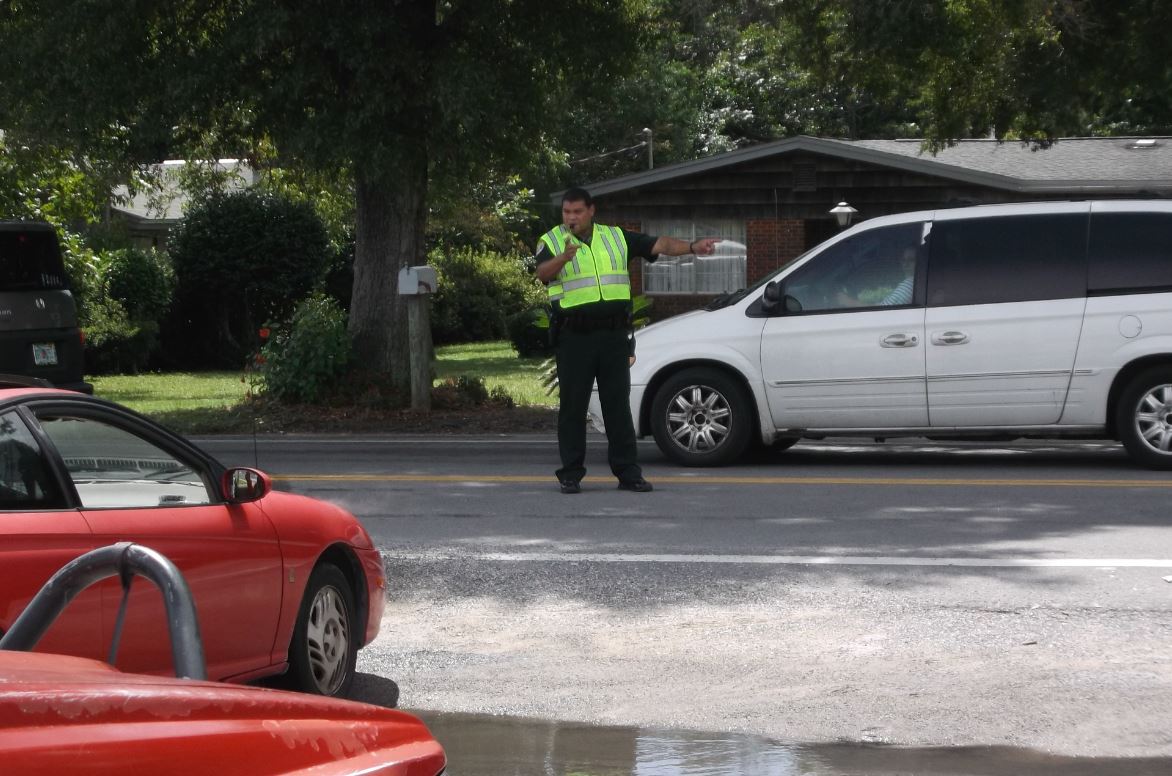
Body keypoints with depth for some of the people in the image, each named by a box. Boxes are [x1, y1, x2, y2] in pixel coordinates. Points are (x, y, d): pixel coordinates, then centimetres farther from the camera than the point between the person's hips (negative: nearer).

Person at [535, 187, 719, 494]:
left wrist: (692, 247, -5)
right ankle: (570, 474, 6)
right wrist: (565, 257, -38)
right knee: (572, 406, 0)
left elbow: (659, 245, 9)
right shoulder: (551, 242, 1)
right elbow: (543, 273, -18)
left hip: (614, 335, 3)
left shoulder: (617, 238, 12)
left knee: (618, 405, 4)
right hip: (574, 336, -3)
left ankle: (627, 472, 7)